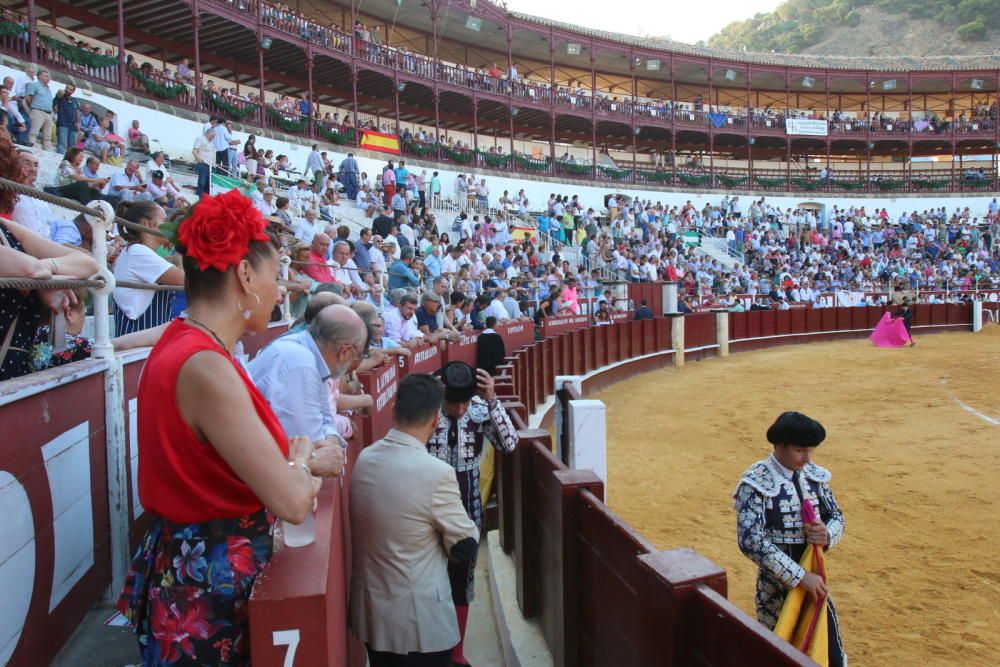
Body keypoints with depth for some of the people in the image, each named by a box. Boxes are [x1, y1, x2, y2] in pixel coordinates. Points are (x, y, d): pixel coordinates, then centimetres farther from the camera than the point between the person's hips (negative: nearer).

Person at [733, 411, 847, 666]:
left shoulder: (815, 475, 0)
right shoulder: (757, 483, -19)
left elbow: (836, 516, 11)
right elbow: (750, 540, -25)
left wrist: (828, 534, -13)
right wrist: (799, 576, -26)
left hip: (815, 582, 5)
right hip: (777, 588, -5)